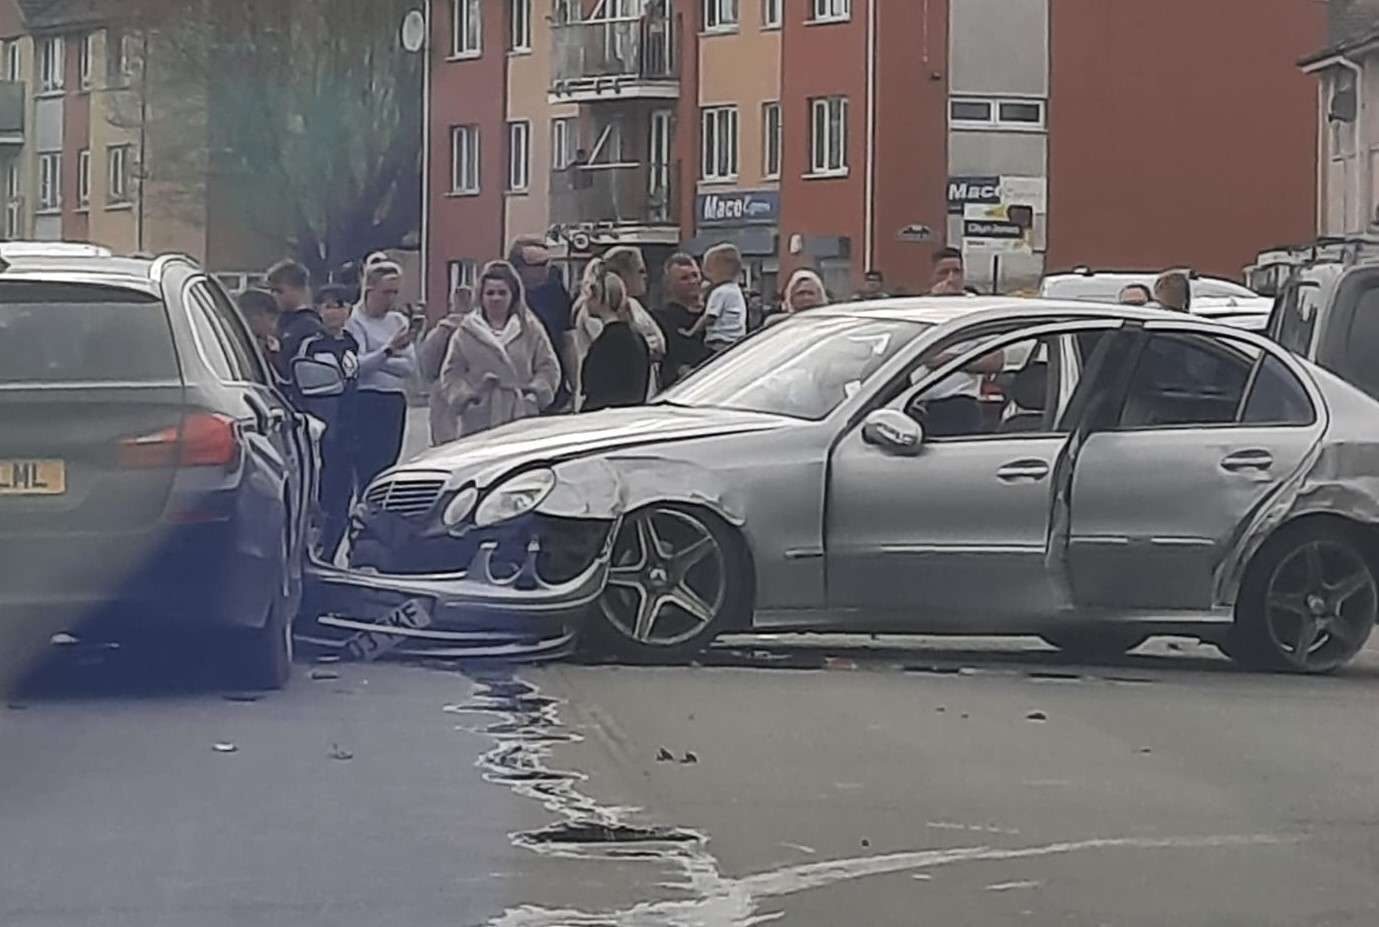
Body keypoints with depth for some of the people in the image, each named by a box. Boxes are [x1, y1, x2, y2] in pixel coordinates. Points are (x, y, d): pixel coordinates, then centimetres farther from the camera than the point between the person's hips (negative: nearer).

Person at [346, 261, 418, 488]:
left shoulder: (399, 321, 16)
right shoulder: (354, 321, -2)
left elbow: (411, 367, 6)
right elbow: (356, 366, -15)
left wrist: (376, 362, -6)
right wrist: (389, 349, -26)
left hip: (396, 403, 6)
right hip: (366, 403, -6)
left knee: (388, 469, 3)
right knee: (368, 473, -12)